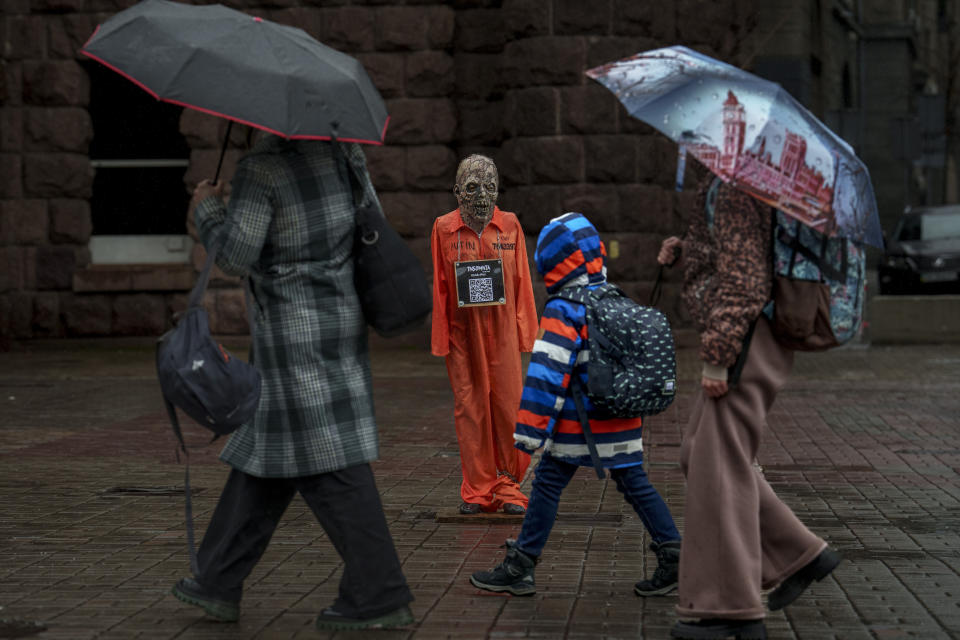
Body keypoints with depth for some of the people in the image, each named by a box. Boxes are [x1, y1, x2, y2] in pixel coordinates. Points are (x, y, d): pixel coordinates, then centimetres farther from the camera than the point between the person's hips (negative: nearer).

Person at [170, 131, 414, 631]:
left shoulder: (261, 168, -16)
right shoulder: (341, 147, 5)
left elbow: (236, 256, -14)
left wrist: (206, 208, 3)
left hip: (296, 334, -8)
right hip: (340, 321, 8)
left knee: (326, 464, -4)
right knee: (264, 454, 15)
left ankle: (380, 596, -2)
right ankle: (220, 582, 24)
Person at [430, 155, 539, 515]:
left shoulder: (510, 226, 5)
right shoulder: (444, 228, 3)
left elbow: (521, 282, 5)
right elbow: (440, 286, 4)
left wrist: (525, 333, 1)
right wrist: (441, 339, 1)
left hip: (502, 332, 0)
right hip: (463, 332, 0)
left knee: (508, 406, -1)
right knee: (469, 408, 3)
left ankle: (508, 485, 12)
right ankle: (477, 490, 12)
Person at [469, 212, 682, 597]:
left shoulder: (563, 312, -14)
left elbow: (546, 373, -19)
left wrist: (529, 429, -18)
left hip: (578, 426, -7)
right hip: (623, 424, 7)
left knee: (547, 486, 1)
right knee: (635, 484, 12)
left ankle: (520, 568, 5)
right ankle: (673, 554, 9)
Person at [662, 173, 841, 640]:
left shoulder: (729, 188, -14)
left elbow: (742, 277, -21)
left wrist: (717, 357, -21)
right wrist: (683, 248, 14)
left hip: (745, 345, -10)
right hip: (745, 343, 10)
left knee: (718, 467, -8)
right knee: (698, 457, 14)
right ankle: (800, 555, 16)